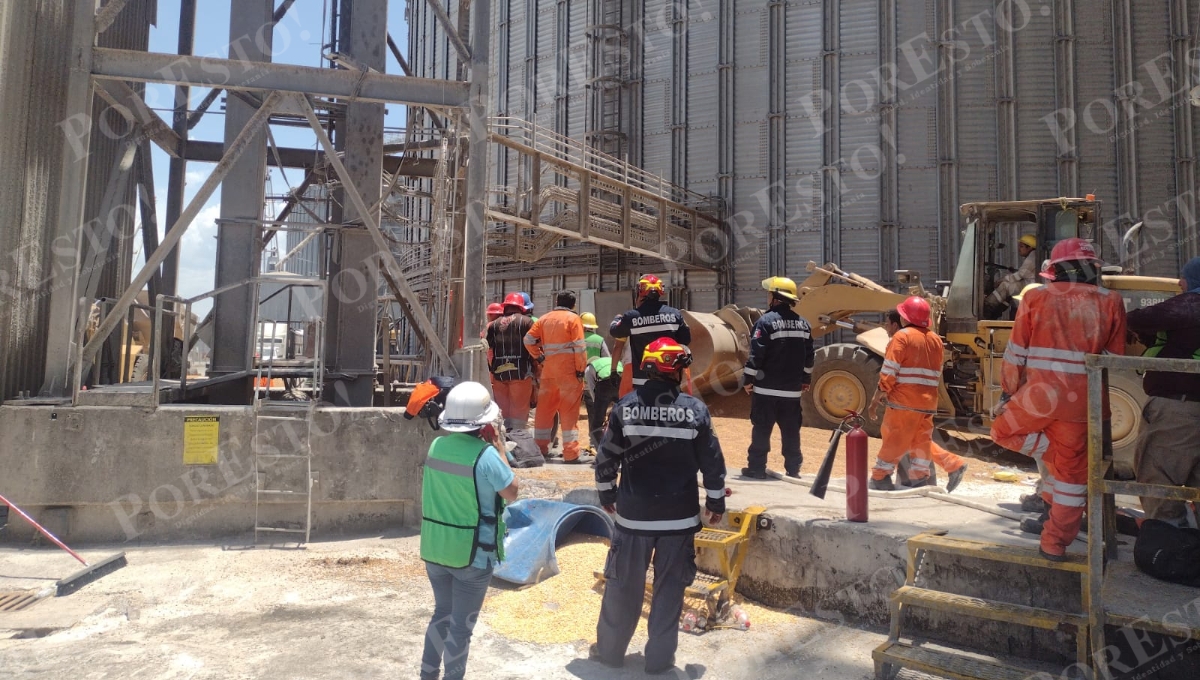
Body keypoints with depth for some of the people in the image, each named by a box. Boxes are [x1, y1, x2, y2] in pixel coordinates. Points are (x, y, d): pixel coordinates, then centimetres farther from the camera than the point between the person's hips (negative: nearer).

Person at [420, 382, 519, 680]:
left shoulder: (436, 446, -2)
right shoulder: (485, 454, -21)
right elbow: (512, 493, -10)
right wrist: (499, 447, -5)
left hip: (435, 548, 6)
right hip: (472, 554, -6)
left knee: (442, 613, 24)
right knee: (461, 625, 9)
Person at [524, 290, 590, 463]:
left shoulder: (544, 319, 12)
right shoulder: (573, 319, -2)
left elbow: (529, 339, 6)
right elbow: (579, 347, -9)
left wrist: (539, 358, 10)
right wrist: (581, 370, -5)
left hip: (548, 369, 5)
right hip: (568, 369, -5)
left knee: (545, 408, 12)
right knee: (569, 411, -4)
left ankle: (540, 448, 20)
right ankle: (572, 454, -4)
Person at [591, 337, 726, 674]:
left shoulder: (626, 406, -7)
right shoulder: (695, 409, -8)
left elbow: (606, 458, -2)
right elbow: (713, 462, -3)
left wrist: (607, 494, 13)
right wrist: (715, 502, 11)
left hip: (633, 514, 1)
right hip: (679, 517, 0)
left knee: (623, 585, 14)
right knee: (670, 588, 12)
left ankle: (610, 649, 28)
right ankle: (659, 658, 21)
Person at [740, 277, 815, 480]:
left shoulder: (766, 321, -13)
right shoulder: (803, 324, 7)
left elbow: (756, 355, -15)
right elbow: (808, 357, 13)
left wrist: (748, 379, -7)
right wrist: (806, 379, 23)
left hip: (766, 388, -5)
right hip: (792, 389, 5)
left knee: (761, 429, 2)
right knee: (791, 430, 10)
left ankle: (757, 468, 6)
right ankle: (793, 469, 14)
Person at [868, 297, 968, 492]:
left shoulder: (902, 336, -8)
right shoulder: (936, 339, 13)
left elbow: (890, 370, -13)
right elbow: (937, 373, 16)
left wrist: (879, 393, -7)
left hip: (904, 399, -6)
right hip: (928, 400, 6)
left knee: (894, 438, 0)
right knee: (921, 439, 15)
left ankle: (879, 477, 5)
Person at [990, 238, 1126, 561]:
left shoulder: (1035, 297, 2)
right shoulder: (1111, 303, 4)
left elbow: (1015, 352, 2)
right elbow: (1114, 360, 7)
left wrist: (1008, 391, 10)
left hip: (1040, 395, -2)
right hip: (1082, 402, 2)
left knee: (1004, 429, 25)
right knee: (1071, 471, 12)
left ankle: (1051, 454, 4)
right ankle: (1055, 543, 16)